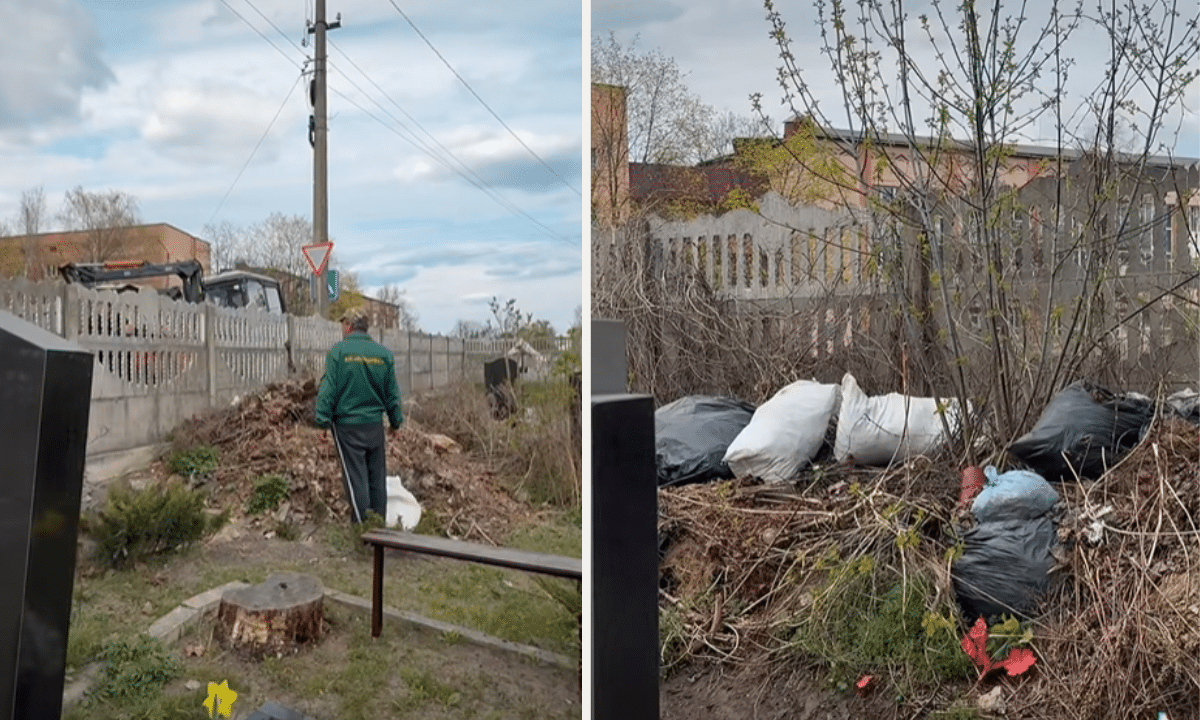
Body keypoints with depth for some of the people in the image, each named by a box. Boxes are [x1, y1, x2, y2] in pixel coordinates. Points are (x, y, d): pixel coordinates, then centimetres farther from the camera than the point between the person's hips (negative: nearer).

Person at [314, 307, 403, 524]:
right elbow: (393, 392, 9)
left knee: (356, 478, 2)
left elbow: (328, 390, -9)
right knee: (377, 478, 11)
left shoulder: (338, 352, -8)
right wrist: (396, 420, 18)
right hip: (375, 424, 4)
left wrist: (323, 419, -2)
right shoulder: (384, 354, 4)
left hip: (347, 425, -3)